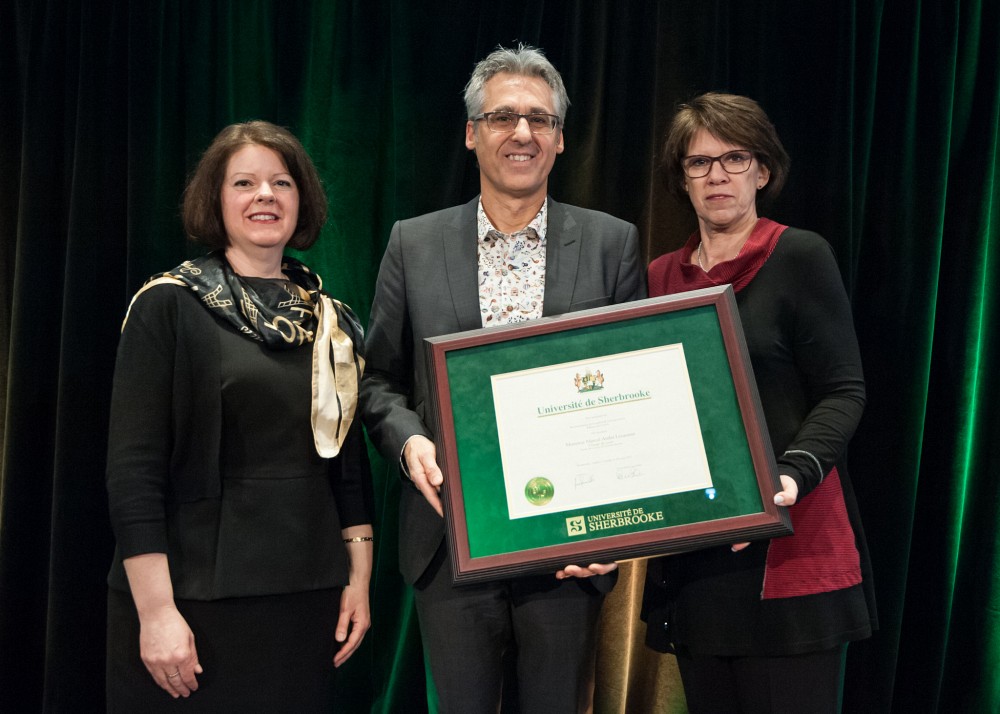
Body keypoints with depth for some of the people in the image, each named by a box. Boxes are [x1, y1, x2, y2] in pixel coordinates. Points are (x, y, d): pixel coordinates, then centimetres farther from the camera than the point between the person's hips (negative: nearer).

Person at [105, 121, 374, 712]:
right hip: (195, 592, -4)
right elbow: (133, 468, -11)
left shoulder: (332, 320, 9)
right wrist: (156, 612, -16)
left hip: (306, 597, 4)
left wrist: (359, 581, 7)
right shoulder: (169, 306, -5)